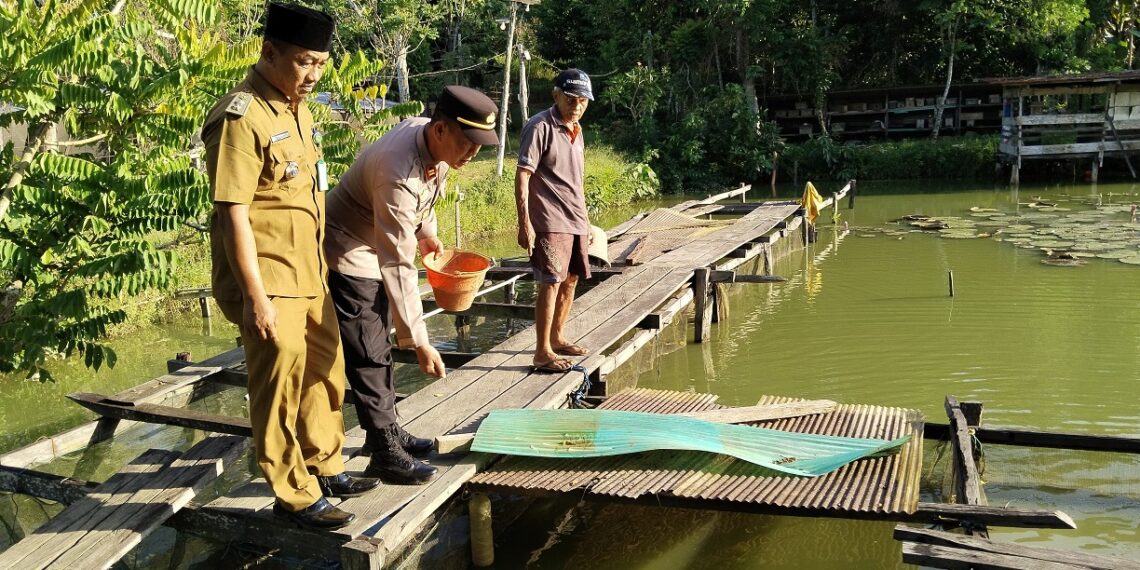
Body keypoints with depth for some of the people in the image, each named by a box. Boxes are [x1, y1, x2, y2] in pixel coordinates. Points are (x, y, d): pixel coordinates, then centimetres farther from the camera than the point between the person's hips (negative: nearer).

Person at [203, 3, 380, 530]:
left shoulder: (295, 107, 11)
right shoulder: (241, 117, -18)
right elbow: (233, 213, -20)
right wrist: (254, 297, -21)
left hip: (307, 271, 9)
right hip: (268, 279, -9)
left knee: (324, 371, 18)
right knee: (281, 386, 1)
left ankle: (324, 467, 34)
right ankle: (294, 496, 15)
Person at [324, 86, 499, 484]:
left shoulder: (435, 141, -12)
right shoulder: (399, 174, -38)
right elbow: (398, 266, -38)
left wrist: (426, 231, 7)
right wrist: (418, 341, -36)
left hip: (377, 249, 9)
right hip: (349, 257, -9)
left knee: (379, 349, 18)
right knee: (368, 358, -4)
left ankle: (387, 430, 31)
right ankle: (386, 455, 4)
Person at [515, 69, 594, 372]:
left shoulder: (576, 130, 14)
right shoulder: (540, 127, -12)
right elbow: (522, 177, -15)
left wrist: (585, 221, 22)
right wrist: (525, 224, -21)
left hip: (576, 221, 8)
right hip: (550, 221, -8)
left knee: (571, 279, 13)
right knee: (551, 282, -10)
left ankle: (557, 338, 27)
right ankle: (542, 353, -4)